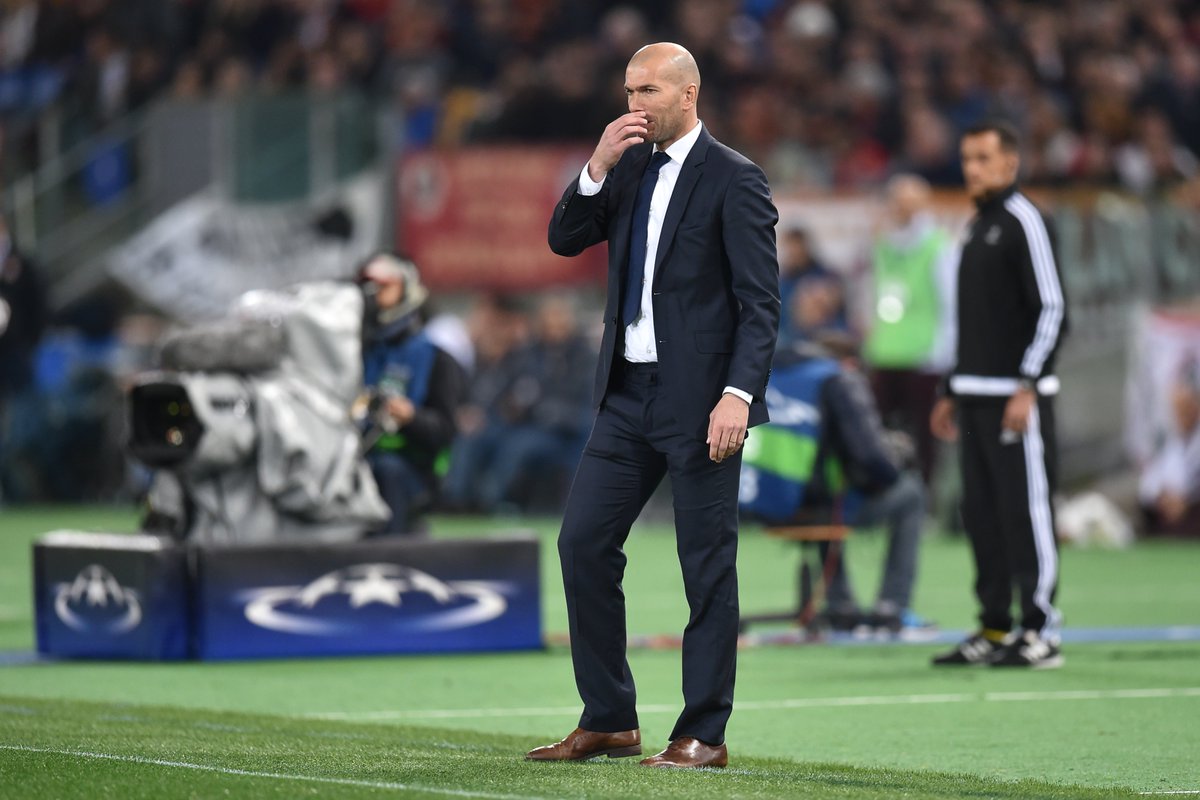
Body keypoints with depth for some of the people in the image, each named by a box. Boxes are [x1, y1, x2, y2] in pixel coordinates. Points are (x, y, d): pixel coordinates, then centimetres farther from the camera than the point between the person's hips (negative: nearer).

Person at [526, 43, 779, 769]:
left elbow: (760, 303, -12)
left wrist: (738, 394, -22)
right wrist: (600, 166, -6)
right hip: (629, 393, 7)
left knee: (707, 563, -1)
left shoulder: (733, 180, -8)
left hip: (699, 400, -7)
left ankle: (704, 735, 6)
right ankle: (609, 722, 13)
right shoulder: (630, 166, 12)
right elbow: (566, 240, 7)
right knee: (583, 543, 5)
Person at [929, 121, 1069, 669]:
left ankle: (1041, 633, -7)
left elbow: (1051, 310, -13)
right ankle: (994, 628, 13)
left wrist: (1027, 387, -19)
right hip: (975, 396, 9)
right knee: (981, 515, 8)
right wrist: (953, 392, 22)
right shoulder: (976, 228, 18)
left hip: (1016, 396, -9)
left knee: (1026, 511, -9)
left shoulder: (1023, 222, -8)